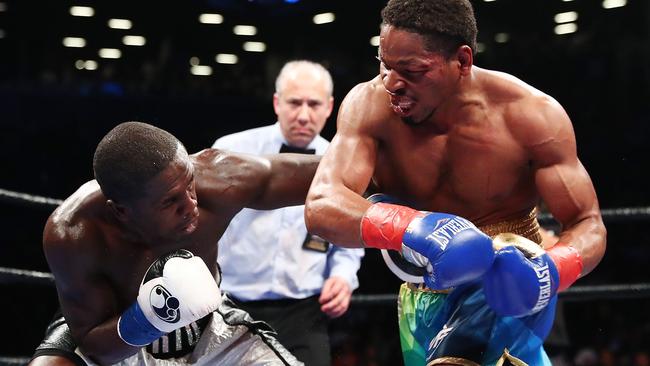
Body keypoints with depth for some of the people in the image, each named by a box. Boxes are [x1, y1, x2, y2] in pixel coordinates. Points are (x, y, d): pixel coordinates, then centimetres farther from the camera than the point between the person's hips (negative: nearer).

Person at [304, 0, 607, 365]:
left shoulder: (532, 115, -21)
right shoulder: (369, 106, -20)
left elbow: (589, 225, -15)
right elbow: (321, 206, -33)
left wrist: (551, 269, -39)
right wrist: (407, 227, -53)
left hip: (512, 277, -3)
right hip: (425, 291, 4)